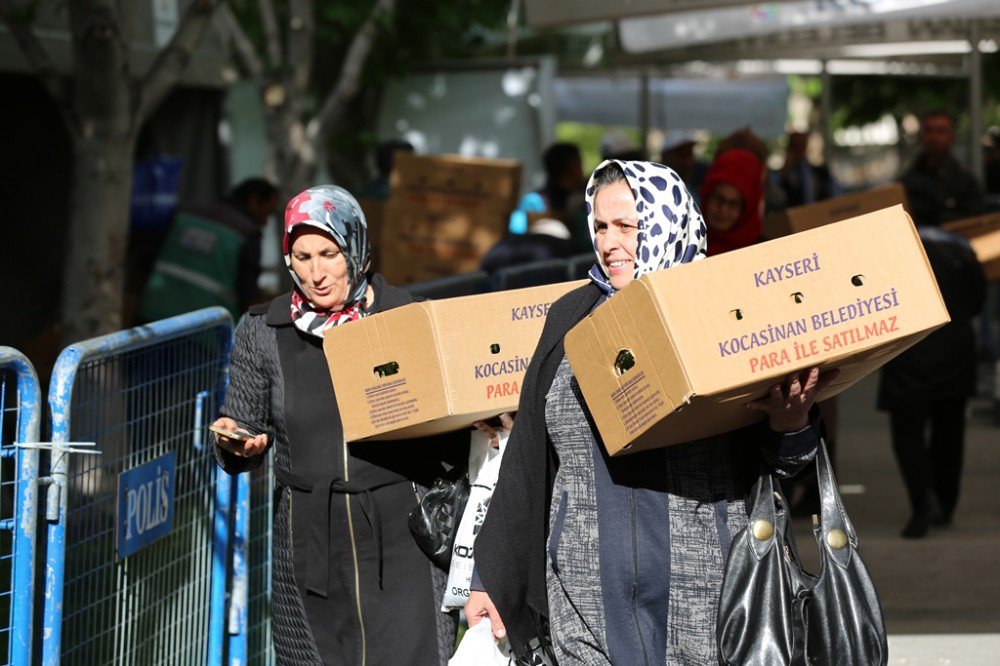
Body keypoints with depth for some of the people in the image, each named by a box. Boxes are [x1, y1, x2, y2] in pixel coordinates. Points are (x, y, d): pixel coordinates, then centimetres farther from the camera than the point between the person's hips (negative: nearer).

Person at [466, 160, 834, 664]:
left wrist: (790, 424, -21)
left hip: (708, 599, -3)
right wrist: (489, 578, 12)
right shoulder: (572, 317, 10)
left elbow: (785, 462, 2)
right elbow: (525, 465, 14)